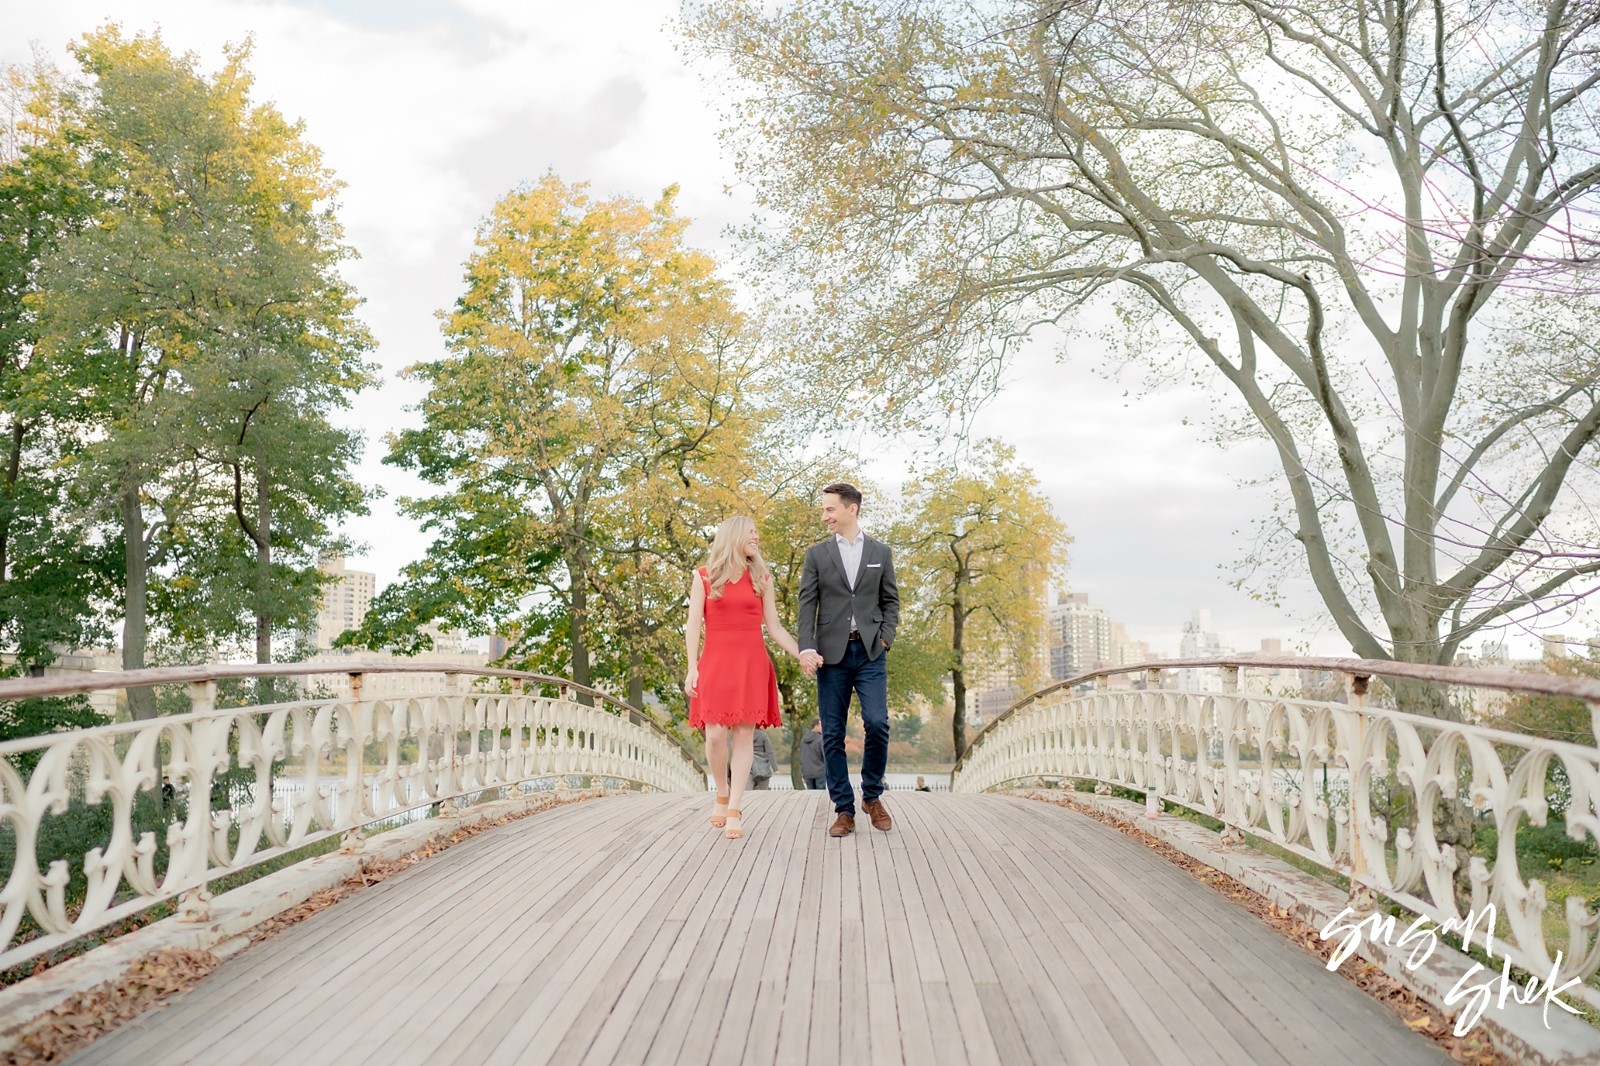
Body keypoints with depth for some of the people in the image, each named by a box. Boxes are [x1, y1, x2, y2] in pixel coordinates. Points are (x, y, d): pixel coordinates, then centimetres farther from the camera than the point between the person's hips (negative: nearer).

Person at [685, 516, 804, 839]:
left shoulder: (762, 578, 10)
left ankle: (734, 811, 2)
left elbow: (774, 626, 10)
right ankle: (721, 795, 19)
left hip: (752, 663, 1)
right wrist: (692, 667, -7)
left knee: (744, 734, -3)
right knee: (715, 735, -7)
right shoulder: (704, 576, 6)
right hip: (715, 662, -1)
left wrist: (801, 654, -1)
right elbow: (693, 624, 2)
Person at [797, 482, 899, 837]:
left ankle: (872, 795, 11)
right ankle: (844, 810, 11)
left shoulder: (881, 552, 10)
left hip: (870, 652, 0)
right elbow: (807, 604, 1)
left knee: (877, 723, -13)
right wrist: (807, 648, -11)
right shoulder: (816, 554, 7)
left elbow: (891, 601, 12)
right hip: (831, 653, 0)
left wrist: (886, 638, -3)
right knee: (833, 735, 1)